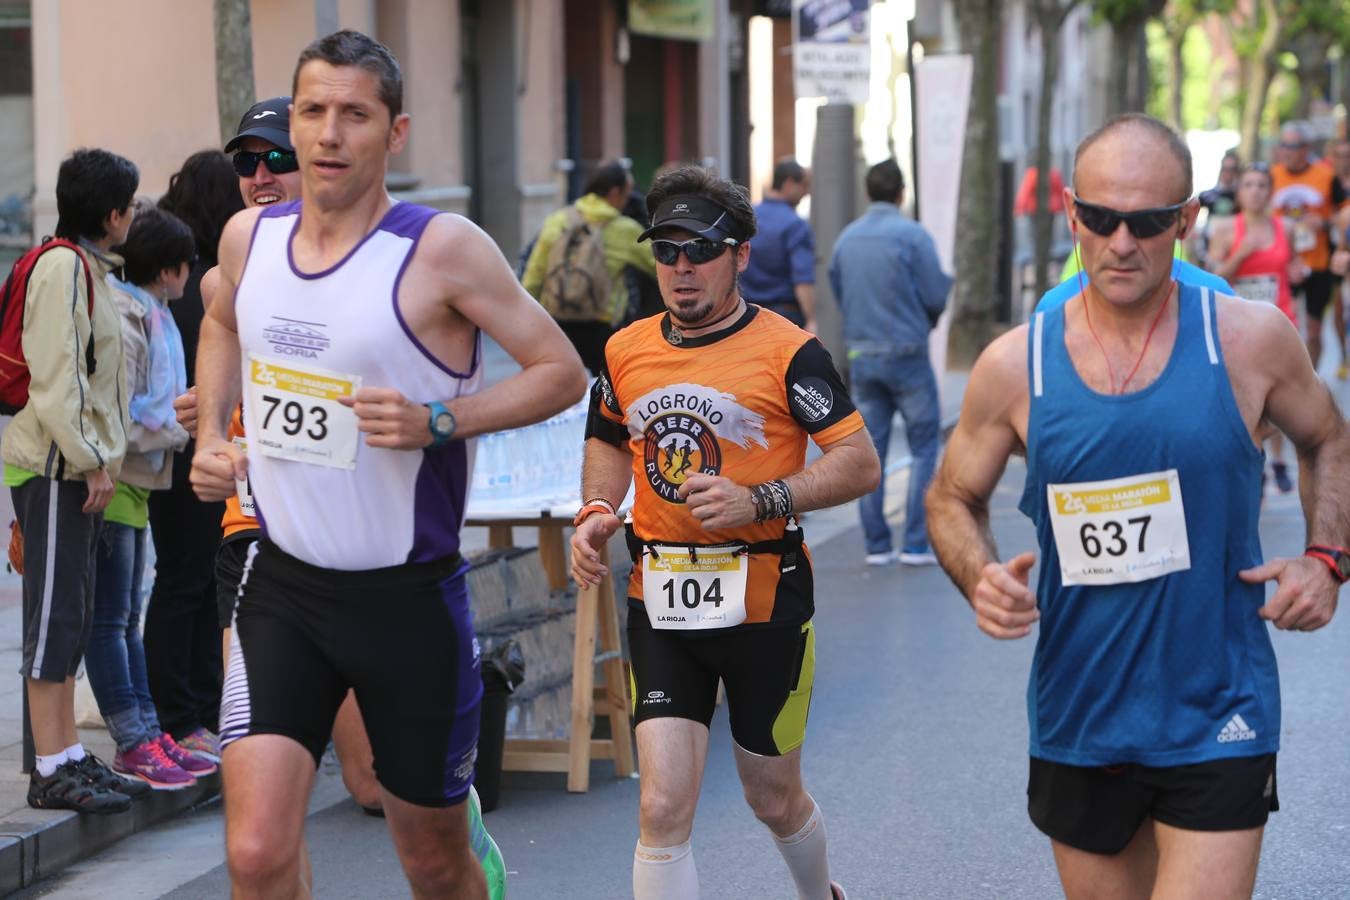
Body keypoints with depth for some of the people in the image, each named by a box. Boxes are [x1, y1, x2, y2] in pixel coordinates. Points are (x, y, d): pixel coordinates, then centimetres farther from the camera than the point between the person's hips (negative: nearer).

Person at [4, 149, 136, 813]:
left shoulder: (89, 270, 18)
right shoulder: (63, 267, -14)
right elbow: (55, 377, -20)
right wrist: (90, 459, -18)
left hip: (76, 466, 10)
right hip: (55, 466, -10)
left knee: (71, 618, 13)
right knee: (56, 614, -9)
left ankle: (66, 754, 20)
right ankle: (54, 771, -7)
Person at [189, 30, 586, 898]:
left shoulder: (441, 249, -14)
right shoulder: (249, 237, 2)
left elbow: (562, 371, -9)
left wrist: (437, 422, -21)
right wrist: (211, 433, 11)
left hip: (409, 596, -3)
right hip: (284, 585, 3)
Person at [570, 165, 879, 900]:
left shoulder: (787, 351, -8)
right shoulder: (626, 351, 6)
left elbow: (861, 463, -11)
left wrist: (759, 501, -23)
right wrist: (596, 514, 3)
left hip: (762, 601, -3)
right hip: (659, 602, 3)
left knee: (774, 798, 15)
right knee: (663, 808, -9)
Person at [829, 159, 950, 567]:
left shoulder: (846, 238, 7)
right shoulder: (912, 235, -10)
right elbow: (936, 296, -10)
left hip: (861, 355, 5)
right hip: (906, 352, -5)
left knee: (870, 452, 8)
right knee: (924, 446, 2)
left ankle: (876, 545, 7)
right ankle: (916, 543, -4)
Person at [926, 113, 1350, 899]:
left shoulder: (1250, 339, -6)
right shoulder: (1016, 367, -4)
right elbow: (955, 499, 10)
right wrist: (980, 577, -10)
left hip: (1218, 723, -2)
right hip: (1078, 724, 2)